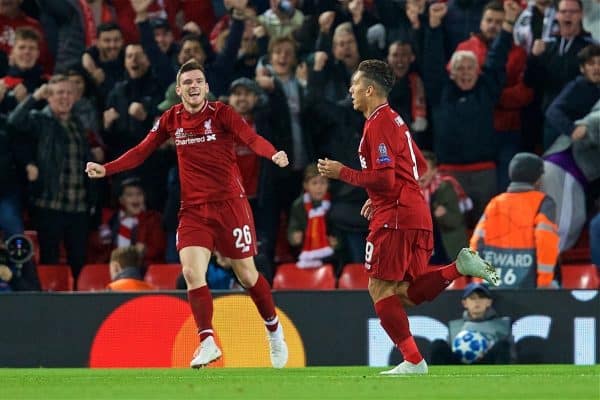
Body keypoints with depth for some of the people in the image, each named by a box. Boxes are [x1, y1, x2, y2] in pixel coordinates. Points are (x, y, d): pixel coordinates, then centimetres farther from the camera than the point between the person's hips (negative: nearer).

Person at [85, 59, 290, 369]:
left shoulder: (220, 113, -8)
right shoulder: (171, 119, 4)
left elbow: (251, 138, -22)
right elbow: (142, 151, 11)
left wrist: (273, 154, -42)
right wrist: (106, 169, 0)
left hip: (229, 204, -3)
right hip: (193, 209, 3)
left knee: (246, 274, 5)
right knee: (192, 272, -15)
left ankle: (274, 330, 29)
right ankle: (207, 342, -8)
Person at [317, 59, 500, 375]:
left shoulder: (378, 124, -11)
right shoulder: (394, 120, 20)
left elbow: (384, 179, -19)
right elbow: (420, 166, 27)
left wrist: (342, 172, -9)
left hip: (396, 216, -10)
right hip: (417, 213, 10)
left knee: (380, 288, -4)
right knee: (408, 293, 8)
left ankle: (413, 361, -8)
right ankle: (460, 267, -8)